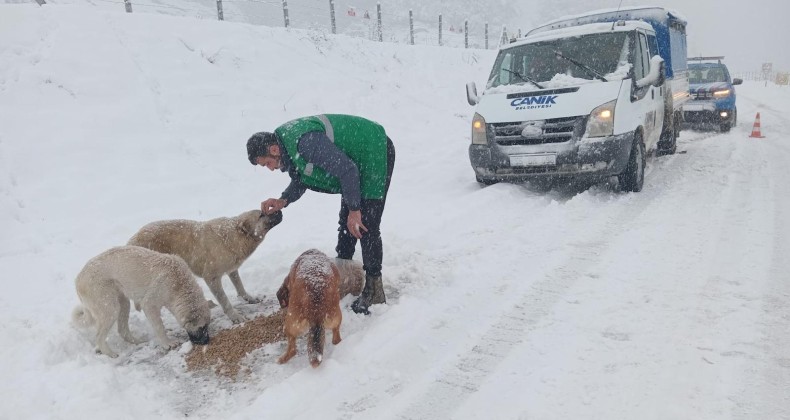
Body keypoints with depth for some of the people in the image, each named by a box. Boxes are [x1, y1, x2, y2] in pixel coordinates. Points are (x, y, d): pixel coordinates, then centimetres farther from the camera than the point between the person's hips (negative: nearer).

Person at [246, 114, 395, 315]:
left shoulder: (305, 142, -32)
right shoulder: (287, 142, -1)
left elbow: (347, 170, -30)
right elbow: (300, 181, 10)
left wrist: (354, 210, -22)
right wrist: (283, 201, -9)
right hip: (355, 161, 10)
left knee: (365, 226, -12)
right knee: (346, 221, 16)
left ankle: (374, 290, -3)